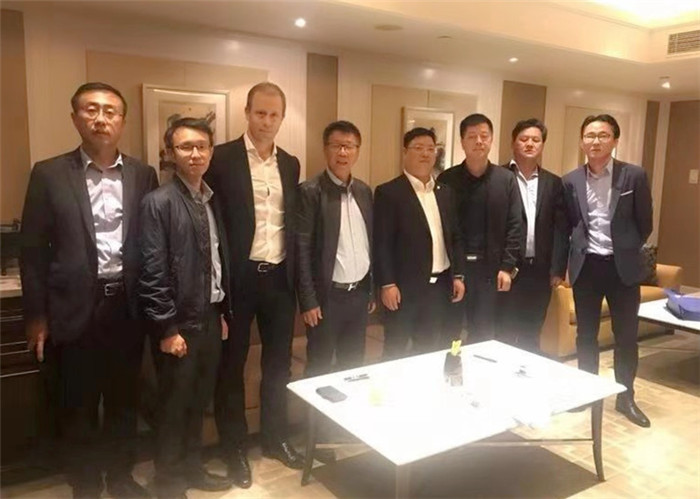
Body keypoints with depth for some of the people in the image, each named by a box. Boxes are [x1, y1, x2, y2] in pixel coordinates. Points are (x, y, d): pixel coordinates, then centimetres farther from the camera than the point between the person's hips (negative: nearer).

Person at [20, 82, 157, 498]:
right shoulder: (49, 174, -4)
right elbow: (33, 251, -2)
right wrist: (36, 315, -2)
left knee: (125, 400, 17)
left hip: (127, 307, 2)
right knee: (79, 408, 12)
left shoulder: (143, 175, 2)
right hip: (76, 309, -2)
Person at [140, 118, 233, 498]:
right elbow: (152, 272, -16)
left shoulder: (212, 200, 8)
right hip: (179, 322, -6)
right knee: (174, 405, 9)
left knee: (199, 400, 18)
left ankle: (191, 467, 37)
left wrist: (224, 310, 10)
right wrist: (168, 329, -16)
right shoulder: (158, 203, -12)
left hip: (210, 317, 6)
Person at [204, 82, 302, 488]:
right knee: (232, 365, 10)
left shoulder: (290, 164, 9)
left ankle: (276, 438, 33)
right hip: (239, 277, -4)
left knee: (278, 362, 15)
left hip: (280, 277, 5)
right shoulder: (223, 157, -6)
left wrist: (297, 276, 10)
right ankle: (235, 448, 27)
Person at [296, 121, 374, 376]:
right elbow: (302, 249, -12)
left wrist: (373, 289, 12)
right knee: (319, 368, 8)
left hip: (359, 293, 6)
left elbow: (369, 242, 13)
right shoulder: (310, 191, -11)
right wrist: (308, 300, -14)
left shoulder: (364, 191, 8)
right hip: (327, 295, -5)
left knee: (353, 366, 16)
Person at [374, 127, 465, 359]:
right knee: (396, 353, 6)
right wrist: (387, 284, -17)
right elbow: (381, 243, -12)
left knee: (430, 350, 16)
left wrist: (458, 275, 8)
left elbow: (455, 237, 14)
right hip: (404, 287, -6)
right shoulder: (388, 192, -8)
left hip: (440, 285, 6)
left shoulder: (445, 192, 12)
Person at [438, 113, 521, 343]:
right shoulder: (447, 179, 1)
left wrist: (508, 267, -6)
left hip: (490, 268, 1)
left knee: (484, 333, 10)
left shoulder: (506, 180, 3)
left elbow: (514, 225, 1)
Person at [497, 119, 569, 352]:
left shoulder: (554, 183, 9)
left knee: (531, 336, 14)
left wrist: (558, 269, 0)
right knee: (504, 335, 5)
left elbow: (561, 228, 7)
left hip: (540, 270, 4)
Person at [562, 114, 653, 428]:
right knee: (586, 334, 11)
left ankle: (625, 397, 25)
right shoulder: (570, 181, 1)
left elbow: (645, 224, 3)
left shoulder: (634, 176, -5)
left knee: (626, 335, 8)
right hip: (585, 266, 1)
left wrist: (628, 250, 7)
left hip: (622, 266, -1)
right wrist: (563, 263, 5)